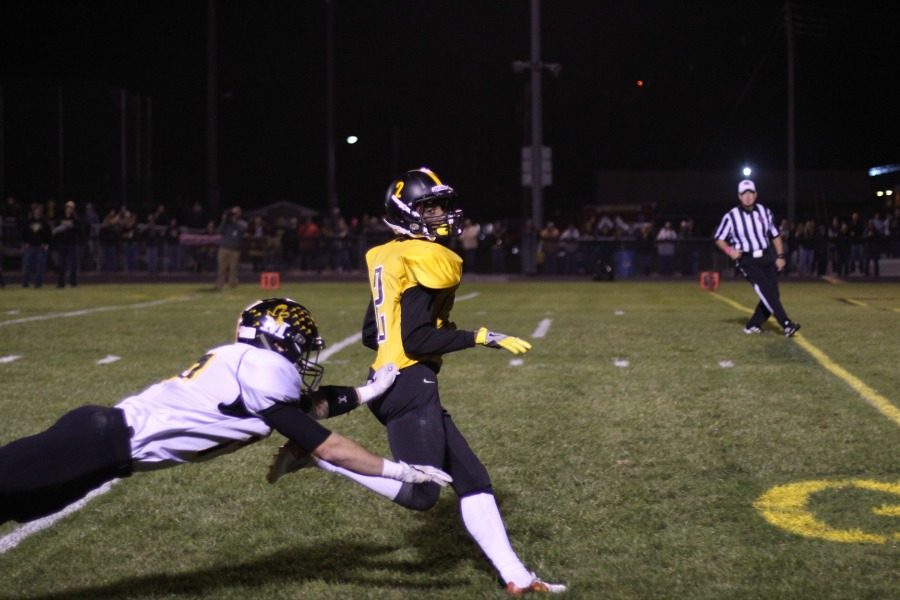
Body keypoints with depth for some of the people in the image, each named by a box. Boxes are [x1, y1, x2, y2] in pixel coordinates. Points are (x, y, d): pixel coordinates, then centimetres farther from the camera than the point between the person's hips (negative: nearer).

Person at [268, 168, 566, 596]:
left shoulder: (390, 258, 15)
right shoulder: (425, 258, -12)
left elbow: (370, 335, 17)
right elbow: (416, 342, -19)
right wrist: (483, 338, -14)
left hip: (392, 383, 10)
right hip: (410, 385, -10)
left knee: (472, 479, 9)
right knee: (420, 493, -9)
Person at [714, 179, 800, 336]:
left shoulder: (764, 212, 6)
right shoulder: (731, 217, -5)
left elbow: (775, 235, 15)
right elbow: (719, 238, 4)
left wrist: (780, 256, 7)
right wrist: (730, 250, -13)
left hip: (766, 258, 5)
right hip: (747, 261, -5)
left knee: (772, 293, -2)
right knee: (766, 289, -22)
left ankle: (753, 325, 13)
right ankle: (786, 324, -28)